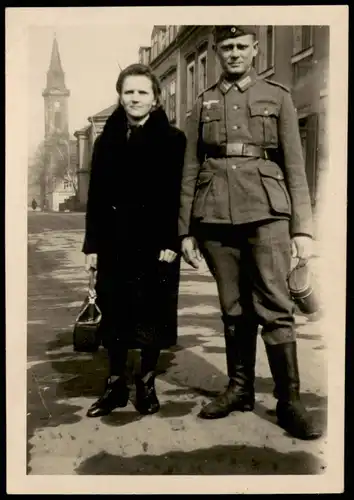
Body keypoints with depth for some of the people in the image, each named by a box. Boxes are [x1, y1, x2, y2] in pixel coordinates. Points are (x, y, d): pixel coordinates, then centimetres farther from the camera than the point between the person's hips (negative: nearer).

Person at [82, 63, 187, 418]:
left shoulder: (172, 139, 1)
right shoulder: (106, 140, 11)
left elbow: (177, 194, -6)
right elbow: (96, 196, 8)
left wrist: (171, 242, -15)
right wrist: (92, 244, 3)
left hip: (155, 241, -3)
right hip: (115, 241, 3)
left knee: (151, 313, 4)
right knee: (114, 312, 7)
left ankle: (147, 385, 20)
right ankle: (115, 385, 21)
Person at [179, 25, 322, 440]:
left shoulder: (277, 97, 11)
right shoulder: (203, 104, 15)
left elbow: (294, 167, 6)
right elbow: (190, 171, 13)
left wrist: (303, 228, -2)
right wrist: (186, 230, 7)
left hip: (266, 212, -2)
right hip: (216, 217, 2)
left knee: (274, 307, -6)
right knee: (233, 309, 7)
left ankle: (289, 401, 3)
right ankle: (240, 389, 19)